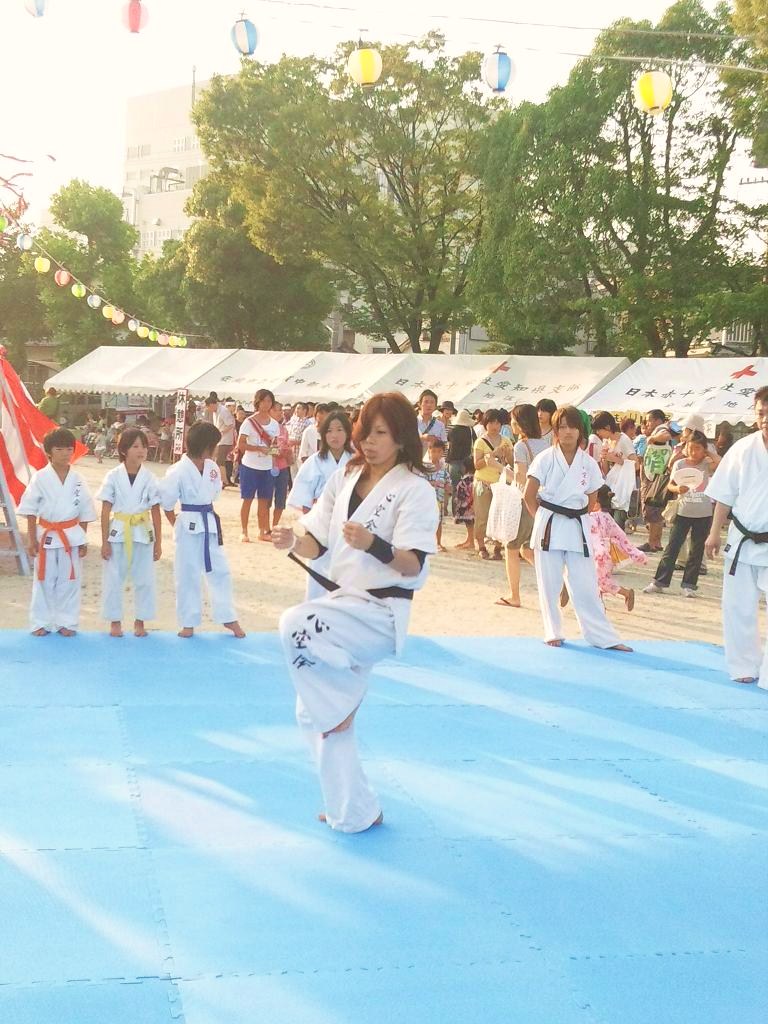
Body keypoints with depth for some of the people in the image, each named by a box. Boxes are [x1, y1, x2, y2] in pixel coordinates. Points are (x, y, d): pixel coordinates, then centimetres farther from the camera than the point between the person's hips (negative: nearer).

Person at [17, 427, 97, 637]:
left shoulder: (77, 480, 0)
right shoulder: (40, 478, -7)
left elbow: (85, 512, 6)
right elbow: (30, 510, -4)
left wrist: (83, 540, 4)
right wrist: (32, 539, -7)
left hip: (71, 536, 2)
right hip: (46, 535, -2)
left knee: (69, 581, 7)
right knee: (44, 580, 7)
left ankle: (66, 622, 20)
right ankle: (41, 623, 19)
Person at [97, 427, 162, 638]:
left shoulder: (149, 478, -2)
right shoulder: (113, 476, -6)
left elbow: (156, 512, 2)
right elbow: (105, 510, -3)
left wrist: (158, 542, 2)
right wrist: (104, 541, -4)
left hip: (142, 533, 1)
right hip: (118, 532, -1)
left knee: (144, 579, 7)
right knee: (113, 579, 5)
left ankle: (140, 621, 21)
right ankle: (114, 621, 20)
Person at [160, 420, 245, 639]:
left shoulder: (212, 468, 1)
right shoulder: (178, 471, -18)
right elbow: (166, 502, -10)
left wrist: (206, 515, 9)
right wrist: (175, 523, 1)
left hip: (210, 524, 6)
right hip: (189, 527, -6)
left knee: (220, 571, 11)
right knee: (187, 574, 6)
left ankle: (228, 618, 22)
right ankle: (188, 622, 18)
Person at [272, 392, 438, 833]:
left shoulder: (415, 490, -11)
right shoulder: (345, 478, 8)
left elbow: (413, 565, -18)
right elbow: (317, 543, 7)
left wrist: (374, 545, -36)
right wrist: (293, 541, -15)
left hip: (382, 613, -7)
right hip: (342, 603, 7)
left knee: (298, 624, -32)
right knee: (319, 715, 10)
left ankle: (339, 707, -7)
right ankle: (355, 811, 25)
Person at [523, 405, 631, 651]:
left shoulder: (588, 463, 3)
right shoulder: (546, 458, -5)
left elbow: (591, 500, 12)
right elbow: (529, 495, -3)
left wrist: (575, 517, 5)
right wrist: (543, 519, 1)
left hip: (578, 527, 2)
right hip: (549, 527, -2)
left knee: (585, 586, 3)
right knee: (549, 586, 5)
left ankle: (603, 637, 9)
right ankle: (553, 633, 19)